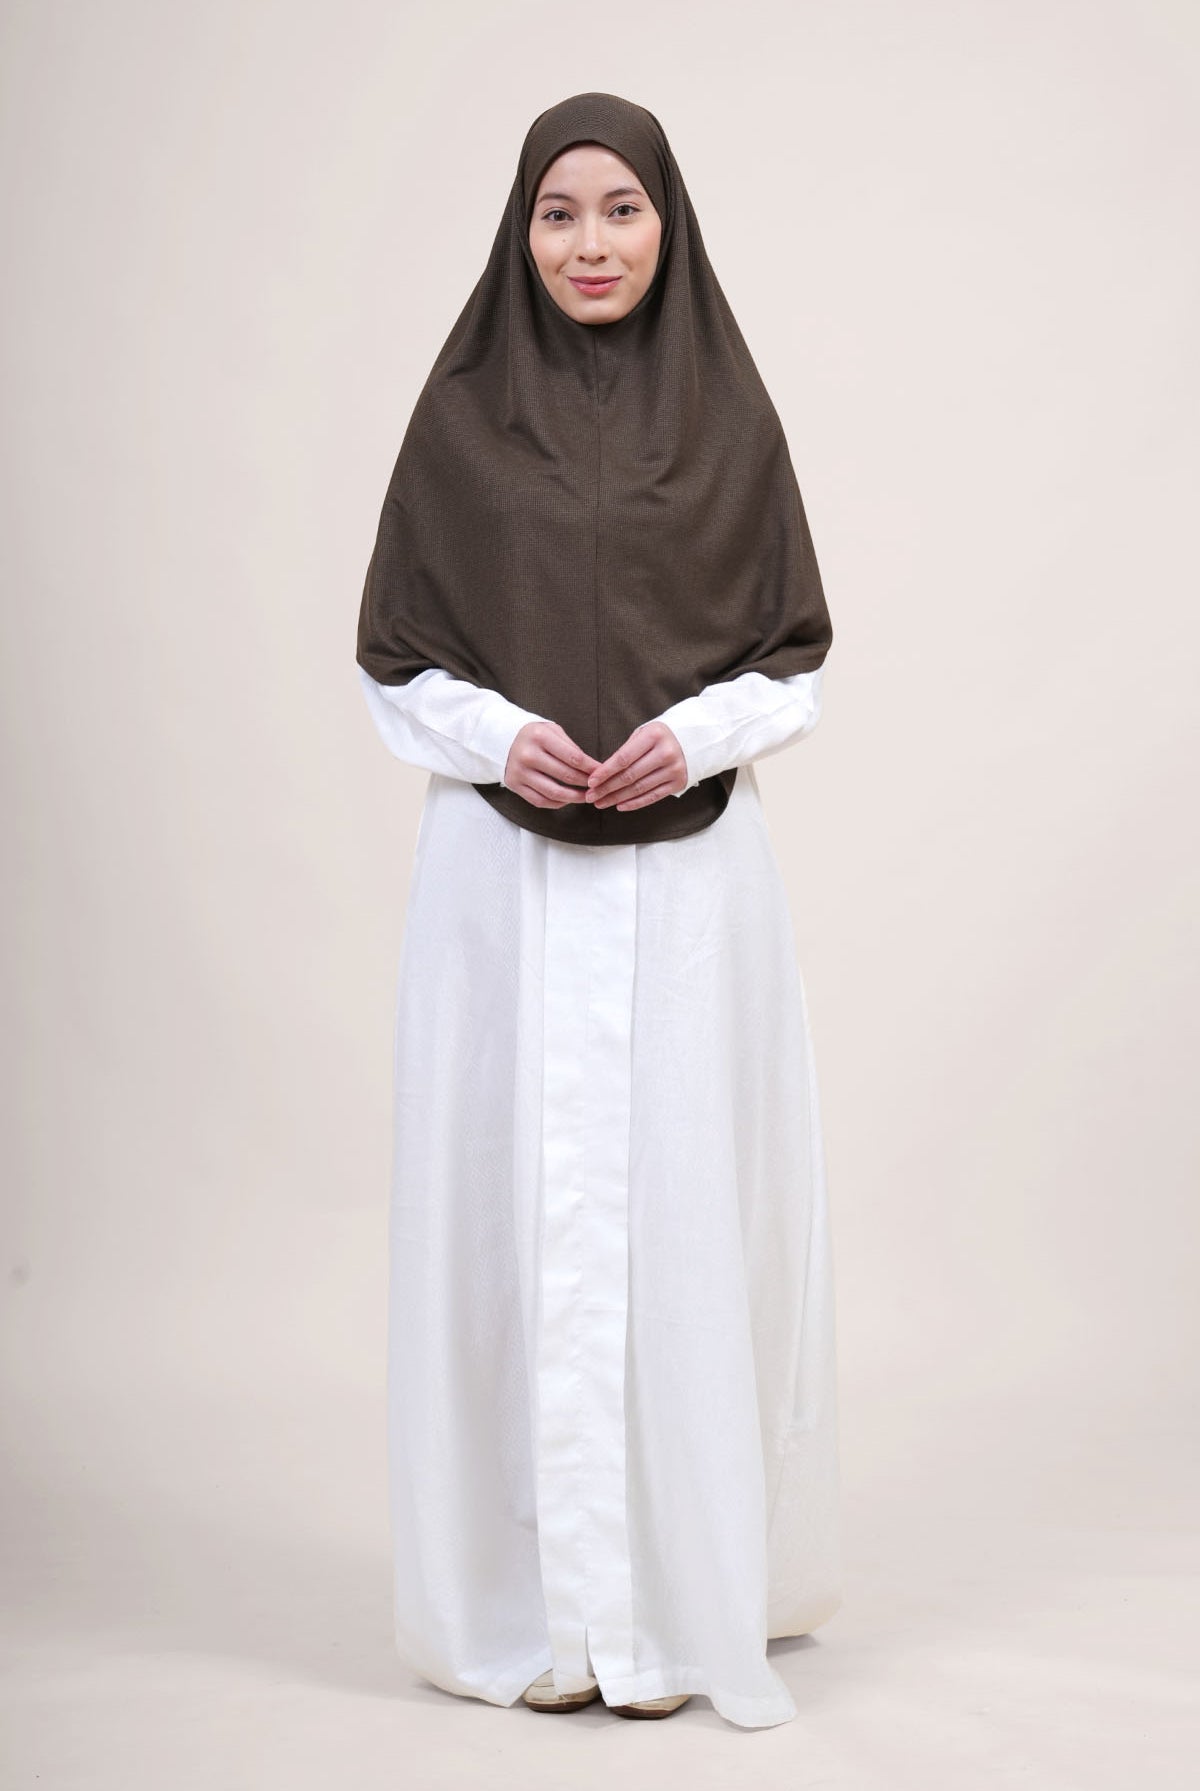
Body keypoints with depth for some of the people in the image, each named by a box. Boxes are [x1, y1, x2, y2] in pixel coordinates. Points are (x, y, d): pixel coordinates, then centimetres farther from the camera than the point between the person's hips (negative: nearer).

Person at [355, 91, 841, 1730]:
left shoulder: (729, 414, 5)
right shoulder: (460, 417, 3)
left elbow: (796, 654, 6)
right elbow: (393, 659, 4)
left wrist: (696, 734, -12)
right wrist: (497, 735, -14)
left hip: (688, 873, 0)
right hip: (507, 875, 0)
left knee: (679, 1209, 2)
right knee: (517, 1211, 2)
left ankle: (681, 1592, 16)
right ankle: (535, 1602, 14)